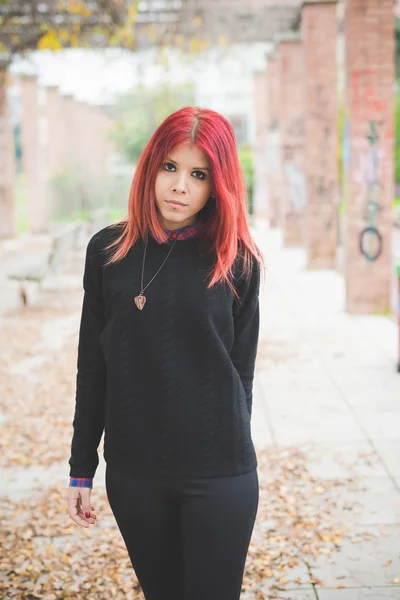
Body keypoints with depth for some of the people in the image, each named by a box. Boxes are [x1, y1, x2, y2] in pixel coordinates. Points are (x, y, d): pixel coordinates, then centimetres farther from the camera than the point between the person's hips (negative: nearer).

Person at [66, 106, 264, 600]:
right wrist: (80, 468, 6)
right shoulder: (108, 251, 1)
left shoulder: (237, 261, -4)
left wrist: (229, 453, 8)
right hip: (132, 473, 2)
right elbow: (92, 366, 5)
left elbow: (240, 370, 3)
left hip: (218, 476, -2)